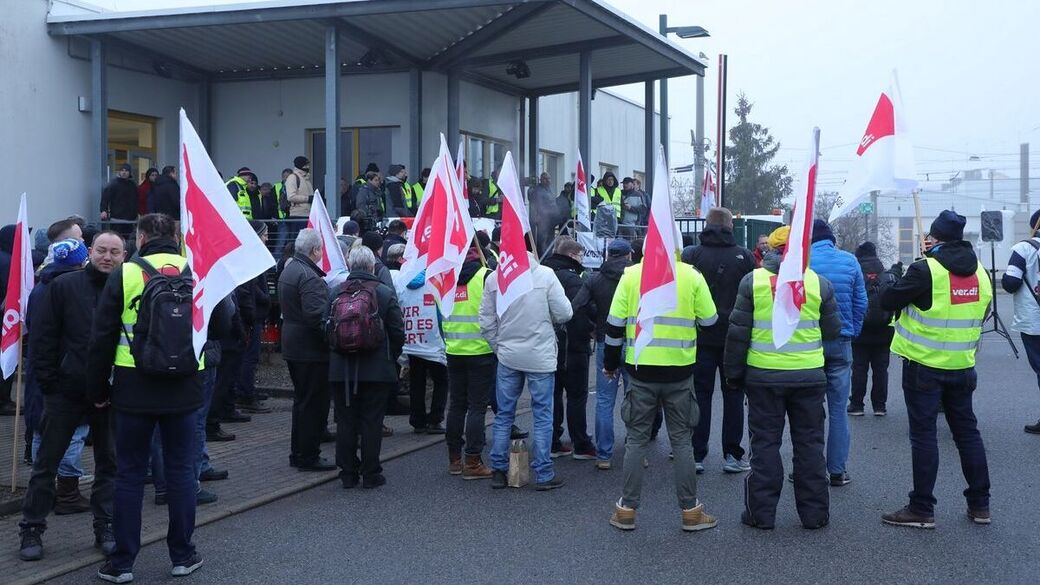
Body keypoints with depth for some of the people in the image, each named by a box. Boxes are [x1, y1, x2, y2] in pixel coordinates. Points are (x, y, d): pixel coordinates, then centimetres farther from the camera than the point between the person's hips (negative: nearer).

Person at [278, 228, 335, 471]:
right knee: (314, 403, -1)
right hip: (311, 349, -10)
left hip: (292, 346, 10)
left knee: (302, 400, 18)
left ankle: (299, 453, 26)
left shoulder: (288, 270, 12)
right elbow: (316, 315, -28)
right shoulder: (309, 276, -20)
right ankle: (308, 457, 4)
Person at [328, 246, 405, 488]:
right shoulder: (385, 293, -6)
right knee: (371, 423, 4)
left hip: (341, 369, 2)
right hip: (376, 370, -2)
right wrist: (391, 358, 11)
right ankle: (370, 474, 8)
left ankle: (348, 474, 15)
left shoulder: (335, 293, -1)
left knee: (345, 422, 10)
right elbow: (398, 332, -5)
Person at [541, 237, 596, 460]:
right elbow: (587, 310, -22)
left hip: (548, 347, 7)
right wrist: (592, 328, -3)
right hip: (572, 347, -7)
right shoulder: (572, 279, -16)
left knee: (553, 395, 12)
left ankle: (552, 444, 15)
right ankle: (581, 446, 6)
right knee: (577, 397, 2)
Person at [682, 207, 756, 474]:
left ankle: (696, 455, 7)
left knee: (700, 394, 7)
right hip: (734, 337, 0)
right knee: (733, 395, 9)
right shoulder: (744, 256, -5)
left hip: (700, 337, 0)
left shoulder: (690, 255, -5)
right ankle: (732, 455, 12)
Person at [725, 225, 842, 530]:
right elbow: (833, 330, 6)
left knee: (765, 442, 7)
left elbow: (737, 332, -3)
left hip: (764, 376, -1)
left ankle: (761, 512, 10)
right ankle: (814, 513, 16)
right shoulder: (819, 283, -2)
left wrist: (733, 372, 6)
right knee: (809, 443, 11)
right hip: (809, 376, 1)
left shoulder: (752, 280, -5)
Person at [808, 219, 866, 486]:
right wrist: (852, 333, 12)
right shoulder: (850, 260, 1)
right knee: (838, 409, 7)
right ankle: (837, 470, 9)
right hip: (841, 343, 2)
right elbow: (861, 302, 2)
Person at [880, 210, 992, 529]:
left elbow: (888, 301, -11)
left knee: (923, 434, 0)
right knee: (967, 431, 15)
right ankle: (980, 504, 22)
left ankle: (922, 509, 3)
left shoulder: (926, 270, -16)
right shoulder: (980, 272, 5)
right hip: (962, 366, 6)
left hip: (924, 365, -6)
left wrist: (906, 281, 6)